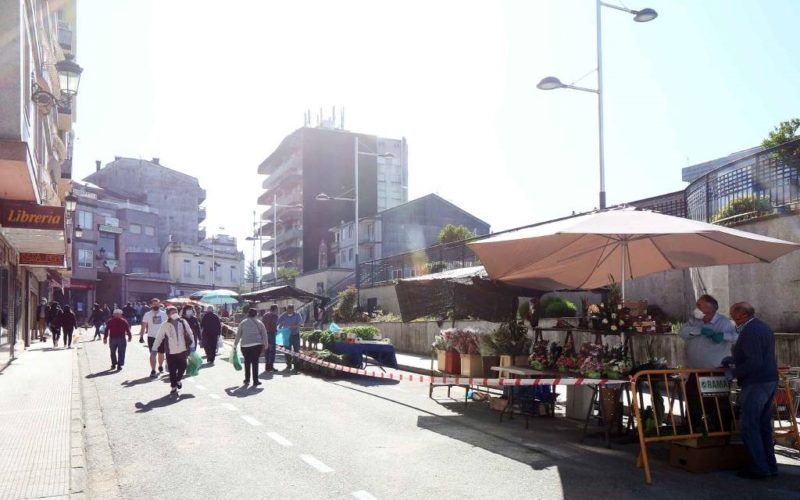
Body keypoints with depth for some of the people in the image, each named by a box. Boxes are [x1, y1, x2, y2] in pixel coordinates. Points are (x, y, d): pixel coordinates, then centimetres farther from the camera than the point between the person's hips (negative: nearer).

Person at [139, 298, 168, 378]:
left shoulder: (163, 314, 2)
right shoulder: (147, 314, -3)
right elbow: (143, 326, -6)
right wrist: (141, 336, -13)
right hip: (152, 337, -2)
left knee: (161, 353, 15)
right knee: (153, 354, -7)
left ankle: (160, 367, 36)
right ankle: (153, 371, -5)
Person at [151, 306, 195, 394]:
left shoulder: (183, 323, -2)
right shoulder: (165, 325, -6)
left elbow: (190, 334, 4)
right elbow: (158, 338, -3)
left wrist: (192, 346, 2)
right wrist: (153, 350, -7)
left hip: (182, 351, 1)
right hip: (171, 352, -1)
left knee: (182, 368, 7)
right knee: (172, 370, 2)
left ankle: (178, 380, 38)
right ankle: (174, 387, 20)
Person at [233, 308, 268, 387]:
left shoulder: (243, 323, 8)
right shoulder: (259, 323, 5)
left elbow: (238, 335, 8)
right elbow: (264, 334, 7)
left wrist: (235, 345, 17)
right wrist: (266, 344, 19)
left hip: (245, 345, 1)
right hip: (257, 345, -1)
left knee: (247, 362, 13)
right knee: (255, 362, 3)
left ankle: (247, 379, 18)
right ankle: (255, 381, 3)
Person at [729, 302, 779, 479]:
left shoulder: (749, 332, -17)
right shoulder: (764, 328, 15)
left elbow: (755, 362, -24)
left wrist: (735, 372, -13)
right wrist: (734, 360, 21)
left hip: (755, 384, -10)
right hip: (771, 381, 10)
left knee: (748, 426, -4)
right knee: (764, 425, 15)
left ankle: (759, 468, -2)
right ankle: (770, 466, 20)